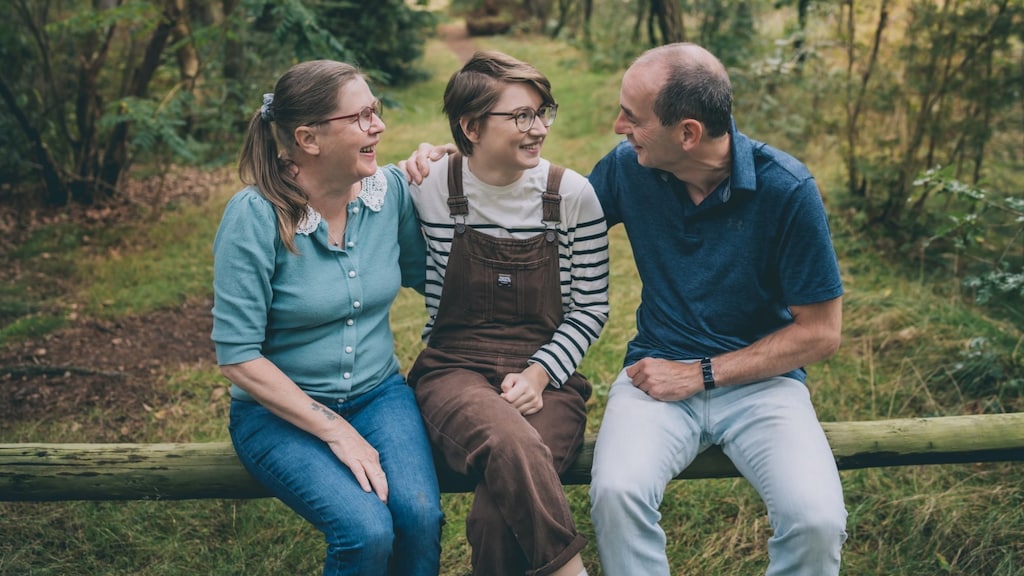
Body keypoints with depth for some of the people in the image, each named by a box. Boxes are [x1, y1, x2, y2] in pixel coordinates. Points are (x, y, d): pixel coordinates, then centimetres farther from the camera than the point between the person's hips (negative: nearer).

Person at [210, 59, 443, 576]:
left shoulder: (390, 189, -4)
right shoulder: (254, 217, -16)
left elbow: (428, 275, 11)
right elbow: (238, 357, -15)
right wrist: (336, 432, -17)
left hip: (379, 393, 4)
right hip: (280, 410, -3)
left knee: (421, 515, -24)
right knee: (367, 530, -26)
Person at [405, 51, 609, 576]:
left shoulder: (572, 195, 0)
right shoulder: (430, 188, -2)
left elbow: (590, 310, 4)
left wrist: (539, 373, -9)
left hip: (547, 378, 1)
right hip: (455, 370, 0)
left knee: (499, 513, -28)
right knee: (510, 443, -36)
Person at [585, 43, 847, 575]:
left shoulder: (785, 190, -12)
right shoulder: (628, 168, -2)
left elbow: (820, 333, -6)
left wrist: (700, 374, -12)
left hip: (759, 378, -1)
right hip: (658, 372, 2)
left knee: (817, 520, -27)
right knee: (616, 492, -30)